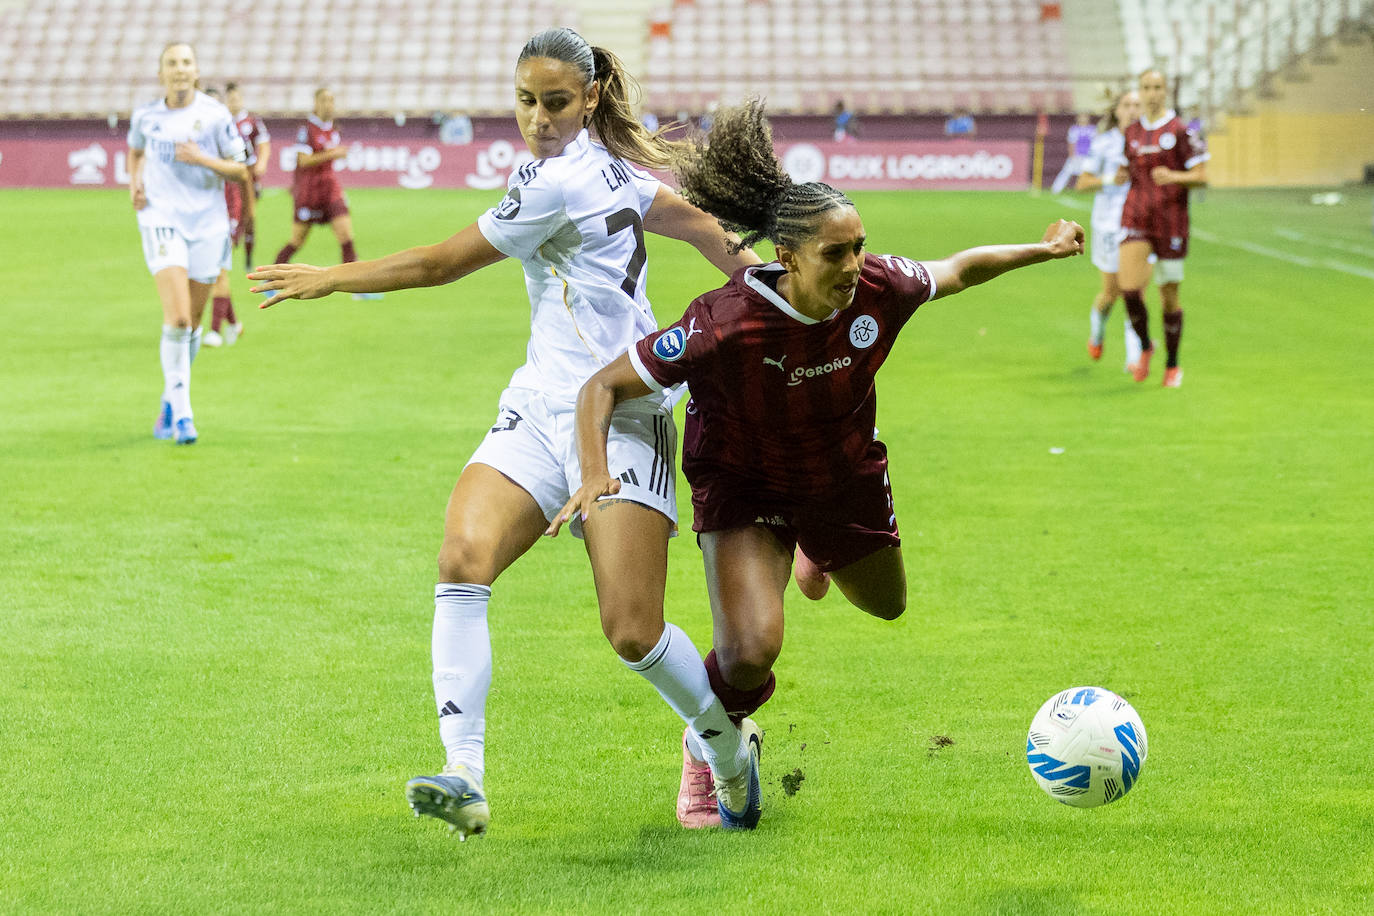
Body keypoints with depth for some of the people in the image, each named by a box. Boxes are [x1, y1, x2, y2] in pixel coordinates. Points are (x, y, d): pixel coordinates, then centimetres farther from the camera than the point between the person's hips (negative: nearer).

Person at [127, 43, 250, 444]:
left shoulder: (215, 115, -2)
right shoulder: (145, 116, 3)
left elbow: (241, 171, 0)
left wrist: (202, 159, -16)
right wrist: (134, 184, 6)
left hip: (207, 224, 1)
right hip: (161, 220, -1)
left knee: (192, 323, 7)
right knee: (177, 317, -17)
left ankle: (170, 402, 30)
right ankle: (181, 413, -11)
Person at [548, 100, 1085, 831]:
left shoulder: (878, 290, -25)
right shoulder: (726, 325, -37)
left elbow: (955, 271, -1)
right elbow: (603, 388, -30)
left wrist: (1043, 250, 3)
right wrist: (595, 475, -44)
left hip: (844, 473, 5)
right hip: (742, 482, -5)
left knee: (887, 605, 28)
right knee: (753, 649, -25)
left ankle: (815, 548, 64)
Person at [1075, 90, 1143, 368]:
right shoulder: (1104, 143, -2)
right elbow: (1082, 183, -1)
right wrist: (1110, 180, -16)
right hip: (1110, 224, -1)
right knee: (1111, 291, 7)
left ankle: (1134, 355, -7)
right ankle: (1096, 329, 40)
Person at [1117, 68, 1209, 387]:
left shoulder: (1181, 131, -4)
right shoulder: (1131, 133, 11)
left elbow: (1201, 177, -7)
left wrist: (1172, 177, -25)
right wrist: (1123, 176, 2)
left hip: (1170, 221, -3)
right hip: (1136, 217, 3)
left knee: (1169, 295, 4)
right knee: (1129, 287, -15)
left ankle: (1172, 365, 20)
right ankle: (1145, 347, 11)